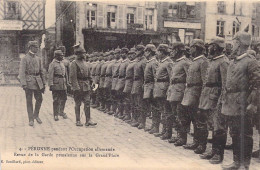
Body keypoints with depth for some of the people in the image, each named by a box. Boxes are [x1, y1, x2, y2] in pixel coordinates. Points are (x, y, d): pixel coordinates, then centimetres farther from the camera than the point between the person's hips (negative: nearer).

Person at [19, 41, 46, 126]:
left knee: (39, 99, 5)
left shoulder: (38, 59, 12)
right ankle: (31, 119, 10)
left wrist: (43, 84, 12)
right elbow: (21, 72, -10)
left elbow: (42, 72, 16)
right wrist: (23, 84, -20)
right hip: (29, 81, -5)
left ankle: (36, 115, 26)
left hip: (38, 82, 5)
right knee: (29, 101, 2)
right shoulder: (25, 59, -4)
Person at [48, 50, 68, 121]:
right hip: (56, 84, -7)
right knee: (56, 100, -1)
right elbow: (50, 75, -11)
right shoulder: (52, 64, -7)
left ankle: (61, 111, 28)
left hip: (63, 84, 7)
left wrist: (66, 82, 16)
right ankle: (56, 114, 7)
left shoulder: (62, 63, 15)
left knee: (64, 98, 11)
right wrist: (51, 84, -17)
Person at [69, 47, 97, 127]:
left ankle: (88, 120, 3)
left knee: (87, 103, 1)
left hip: (86, 86, 6)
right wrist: (76, 87, -19)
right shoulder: (74, 63, -6)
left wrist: (90, 85, 13)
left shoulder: (86, 64, 14)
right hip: (78, 85, -6)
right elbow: (72, 76, -13)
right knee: (78, 104, 3)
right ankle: (78, 121, 11)